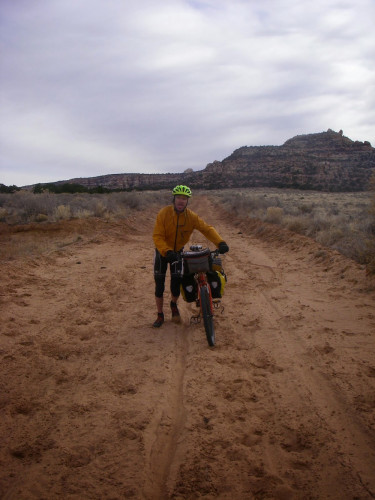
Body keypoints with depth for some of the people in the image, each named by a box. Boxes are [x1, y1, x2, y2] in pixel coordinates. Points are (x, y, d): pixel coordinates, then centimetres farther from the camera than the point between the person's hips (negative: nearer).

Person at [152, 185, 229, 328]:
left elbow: (207, 229, -17)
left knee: (176, 283, 0)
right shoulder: (163, 213, -23)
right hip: (163, 251, -2)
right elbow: (157, 236, -26)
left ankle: (174, 305, 33)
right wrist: (167, 251, -40)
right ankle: (160, 315, 13)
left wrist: (220, 242, -33)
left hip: (178, 251, 2)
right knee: (159, 284, -3)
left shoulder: (191, 216, -16)